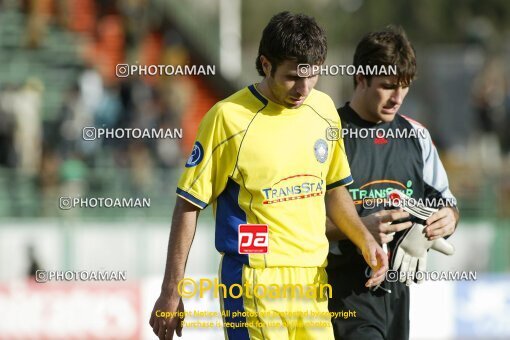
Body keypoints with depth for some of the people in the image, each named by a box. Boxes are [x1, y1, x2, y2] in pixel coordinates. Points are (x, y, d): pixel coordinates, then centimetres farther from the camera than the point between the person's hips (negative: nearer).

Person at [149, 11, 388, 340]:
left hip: (313, 280, 5)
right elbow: (189, 206, -5)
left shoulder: (324, 109, 7)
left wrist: (365, 240, 4)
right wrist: (171, 292, -7)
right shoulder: (229, 117, -9)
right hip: (254, 285, -5)